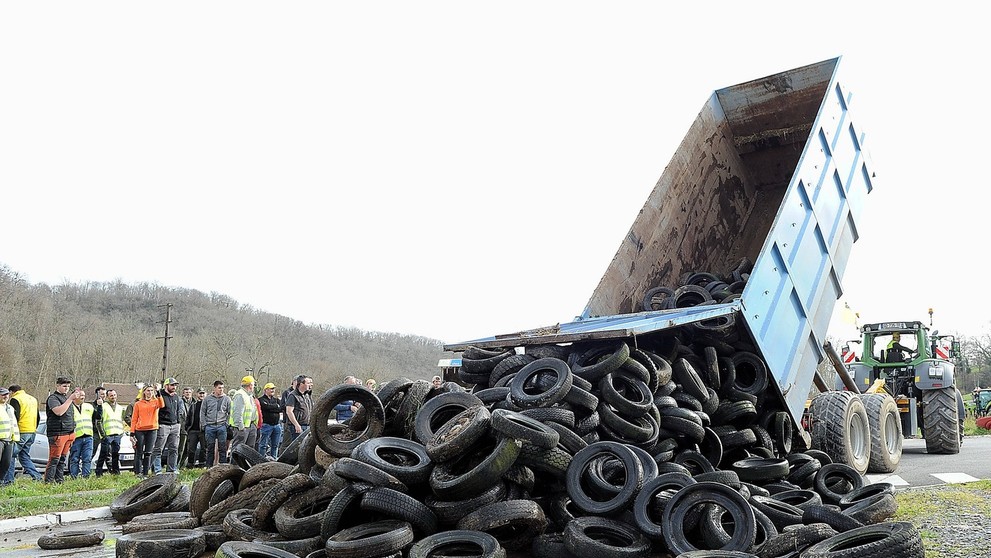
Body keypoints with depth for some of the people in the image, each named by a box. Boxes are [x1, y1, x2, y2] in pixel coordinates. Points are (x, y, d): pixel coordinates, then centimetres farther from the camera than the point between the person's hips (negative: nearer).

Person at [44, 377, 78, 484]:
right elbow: (59, 412, -24)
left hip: (69, 432, 8)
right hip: (57, 433, -8)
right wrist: (70, 398, -23)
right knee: (54, 459, -7)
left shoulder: (67, 397, 20)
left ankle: (59, 480, 15)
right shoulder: (53, 398, -6)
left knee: (63, 459, 10)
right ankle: (48, 481, -4)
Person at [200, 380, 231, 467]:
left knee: (222, 448, -1)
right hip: (210, 426, 1)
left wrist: (227, 423, -4)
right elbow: (202, 412, 9)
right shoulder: (207, 399, 7)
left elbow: (230, 413, 5)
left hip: (222, 426, -1)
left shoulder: (227, 399, 4)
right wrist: (204, 424, 1)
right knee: (210, 448, 7)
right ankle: (209, 467, 14)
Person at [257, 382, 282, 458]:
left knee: (275, 445, 11)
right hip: (266, 424, -6)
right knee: (263, 445, -3)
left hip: (277, 424, 6)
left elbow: (281, 408, 2)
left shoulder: (276, 400, 18)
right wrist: (277, 406, -5)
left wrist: (273, 407, -10)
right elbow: (267, 407, -18)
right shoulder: (262, 400, -1)